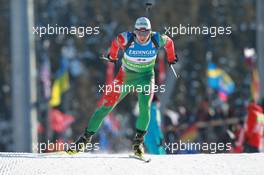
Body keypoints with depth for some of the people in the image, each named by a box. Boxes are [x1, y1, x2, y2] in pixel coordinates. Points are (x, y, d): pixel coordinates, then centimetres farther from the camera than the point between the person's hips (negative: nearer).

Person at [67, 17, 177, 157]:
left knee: (145, 106, -26)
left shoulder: (157, 40, -20)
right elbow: (116, 42, 0)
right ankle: (86, 138, 8)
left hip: (145, 77, 0)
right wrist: (112, 55, 20)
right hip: (125, 76, 0)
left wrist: (171, 58, 21)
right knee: (106, 106, -2)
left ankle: (138, 140, -11)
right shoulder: (127, 39, -23)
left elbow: (169, 42, 4)